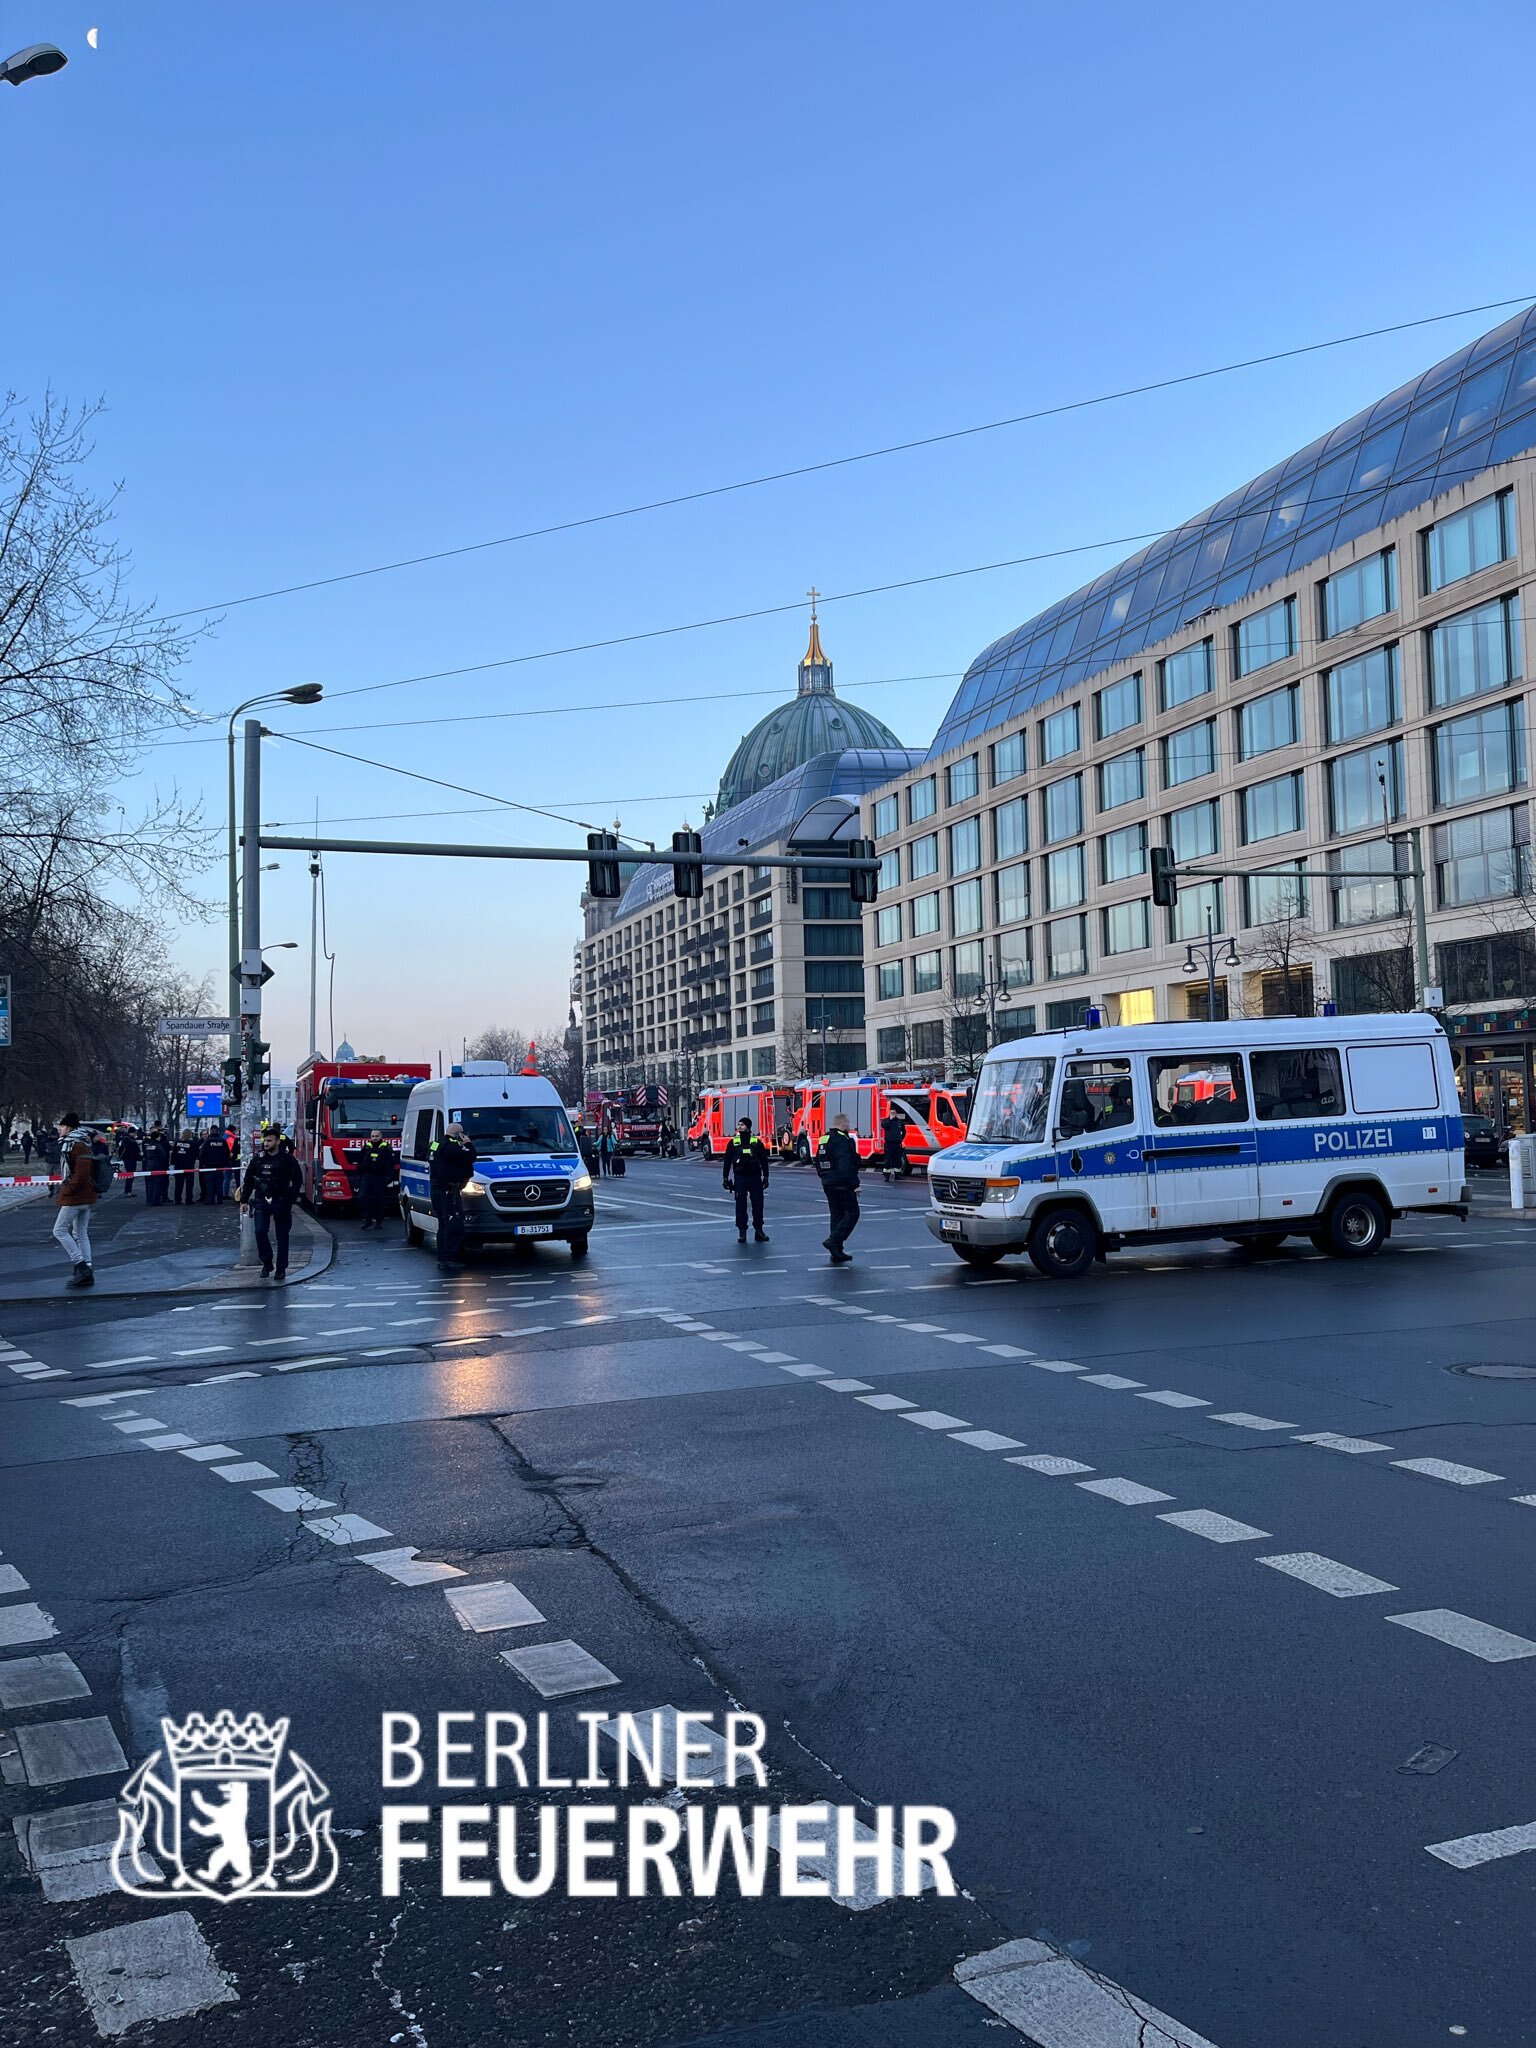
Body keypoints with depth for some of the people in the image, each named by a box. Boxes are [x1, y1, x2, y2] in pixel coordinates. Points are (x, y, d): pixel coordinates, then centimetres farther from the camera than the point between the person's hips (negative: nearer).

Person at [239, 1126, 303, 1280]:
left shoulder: (287, 1159, -4)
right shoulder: (258, 1159, 6)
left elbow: (297, 1180, -1)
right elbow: (248, 1180, 13)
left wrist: (290, 1200, -8)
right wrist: (244, 1200, 8)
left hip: (281, 1202, -2)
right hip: (261, 1201, 2)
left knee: (282, 1236, 3)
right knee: (260, 1232, -10)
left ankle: (281, 1269, 12)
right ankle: (267, 1263, 8)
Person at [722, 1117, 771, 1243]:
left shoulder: (757, 1142, 3)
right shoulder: (733, 1142, 5)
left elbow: (764, 1160, 6)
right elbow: (727, 1160, 8)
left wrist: (765, 1177, 2)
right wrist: (725, 1178, 4)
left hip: (755, 1177, 0)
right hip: (740, 1178, 0)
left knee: (758, 1204, 2)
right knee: (741, 1205, 1)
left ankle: (759, 1230, 10)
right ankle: (742, 1232, 7)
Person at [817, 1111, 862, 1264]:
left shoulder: (824, 1140, 13)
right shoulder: (843, 1140, -16)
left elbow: (818, 1163, 20)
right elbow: (846, 1166, -24)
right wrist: (855, 1184, -20)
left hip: (828, 1184, 9)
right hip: (842, 1185, -9)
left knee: (836, 1215, 12)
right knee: (852, 1213, -2)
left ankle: (837, 1253, 13)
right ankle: (833, 1240, -14)